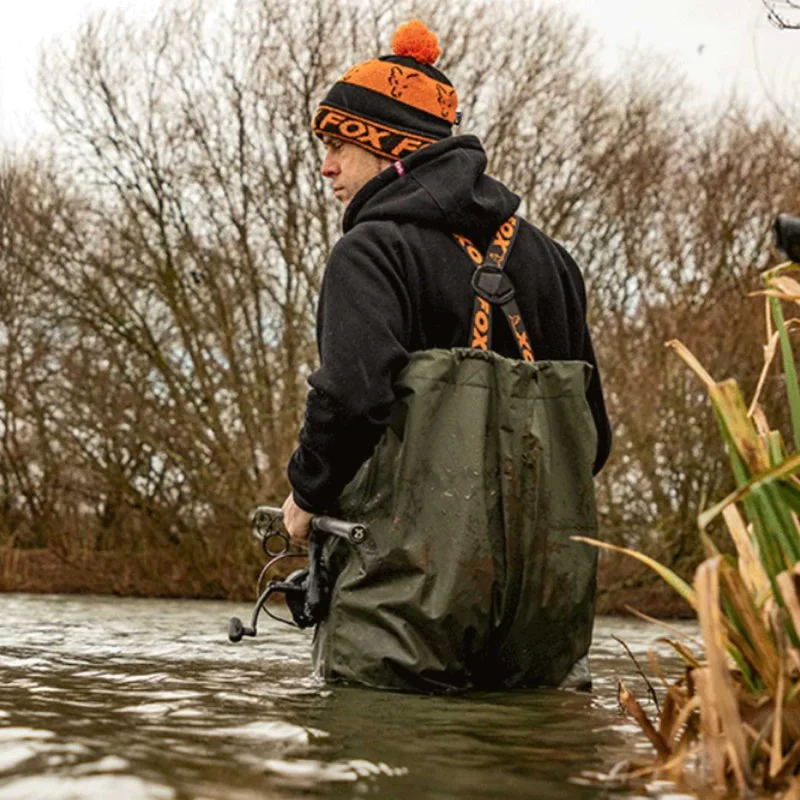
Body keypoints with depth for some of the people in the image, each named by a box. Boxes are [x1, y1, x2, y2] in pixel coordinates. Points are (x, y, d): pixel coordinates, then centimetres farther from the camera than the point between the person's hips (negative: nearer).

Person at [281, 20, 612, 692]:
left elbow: (353, 395, -21)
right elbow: (594, 433, 15)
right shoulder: (546, 255, 16)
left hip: (421, 573, -6)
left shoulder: (372, 250, -5)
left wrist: (308, 491, -4)